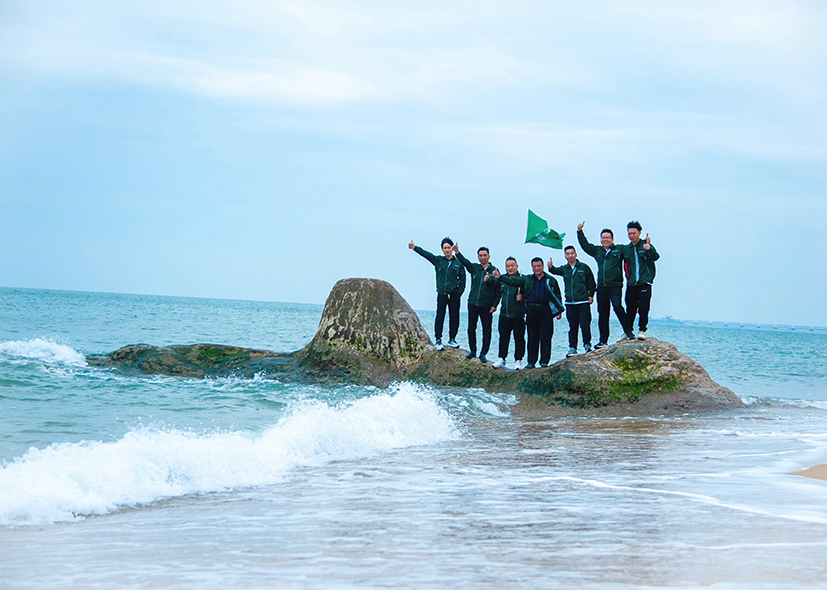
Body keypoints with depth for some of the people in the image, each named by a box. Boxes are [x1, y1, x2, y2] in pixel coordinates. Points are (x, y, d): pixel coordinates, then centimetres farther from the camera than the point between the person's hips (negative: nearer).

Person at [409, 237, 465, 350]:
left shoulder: (458, 263, 6)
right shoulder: (438, 261, 6)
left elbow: (462, 278, 8)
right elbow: (426, 254, -2)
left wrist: (460, 291, -1)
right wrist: (415, 248, -13)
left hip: (454, 294, 0)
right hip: (442, 293, 0)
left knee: (454, 317, 4)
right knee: (440, 317, -3)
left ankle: (452, 339, 16)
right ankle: (438, 340, 1)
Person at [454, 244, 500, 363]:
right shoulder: (474, 268, 8)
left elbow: (498, 290, 0)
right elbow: (465, 262, -10)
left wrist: (494, 305, -8)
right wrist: (457, 252, -28)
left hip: (486, 306, -3)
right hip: (473, 303, 3)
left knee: (486, 330, -1)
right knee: (471, 328, 7)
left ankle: (483, 353, 6)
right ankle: (473, 351, 19)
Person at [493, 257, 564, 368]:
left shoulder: (551, 280, 10)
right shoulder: (527, 279, 15)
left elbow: (557, 296, 12)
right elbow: (513, 281, 10)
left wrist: (559, 311, 5)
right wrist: (500, 277, -2)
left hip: (545, 311, -2)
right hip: (531, 311, 2)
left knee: (545, 337, -5)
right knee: (532, 337, 2)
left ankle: (544, 361, -1)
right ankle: (531, 362, 6)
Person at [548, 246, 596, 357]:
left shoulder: (584, 267, 4)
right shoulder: (564, 269, 10)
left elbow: (591, 283, 8)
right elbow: (556, 271, -9)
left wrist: (591, 295, -1)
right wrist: (550, 267, -30)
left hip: (583, 302, -3)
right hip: (570, 302, 3)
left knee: (584, 325, -8)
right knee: (572, 327, 5)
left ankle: (587, 345, 8)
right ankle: (572, 348, 9)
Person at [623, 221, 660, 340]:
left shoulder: (646, 245, 1)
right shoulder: (626, 249, 14)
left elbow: (655, 257, -17)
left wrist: (649, 249, -36)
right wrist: (628, 277, 10)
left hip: (645, 282, -4)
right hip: (631, 284, 4)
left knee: (643, 308, -11)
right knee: (630, 309, 6)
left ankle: (642, 330, -5)